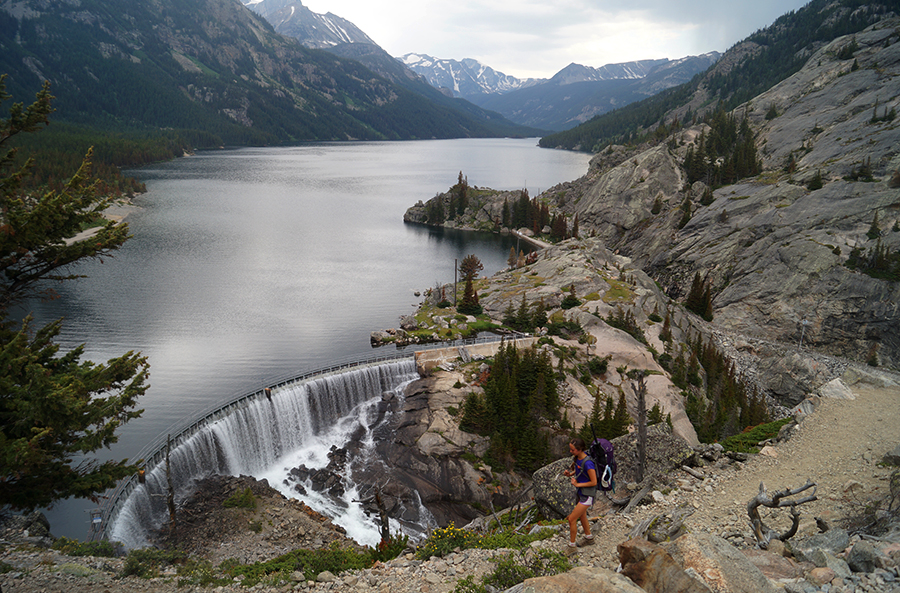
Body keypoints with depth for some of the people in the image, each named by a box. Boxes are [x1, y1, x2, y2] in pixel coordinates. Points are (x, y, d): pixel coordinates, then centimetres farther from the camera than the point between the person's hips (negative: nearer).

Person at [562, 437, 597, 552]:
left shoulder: (587, 463, -31)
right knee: (581, 516, 26)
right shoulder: (577, 458, -6)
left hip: (587, 495, -9)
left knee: (571, 519, -4)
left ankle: (571, 546, 14)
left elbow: (594, 482, -24)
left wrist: (577, 484, -19)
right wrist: (569, 473, -6)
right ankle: (589, 538, 49)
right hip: (580, 492, 9)